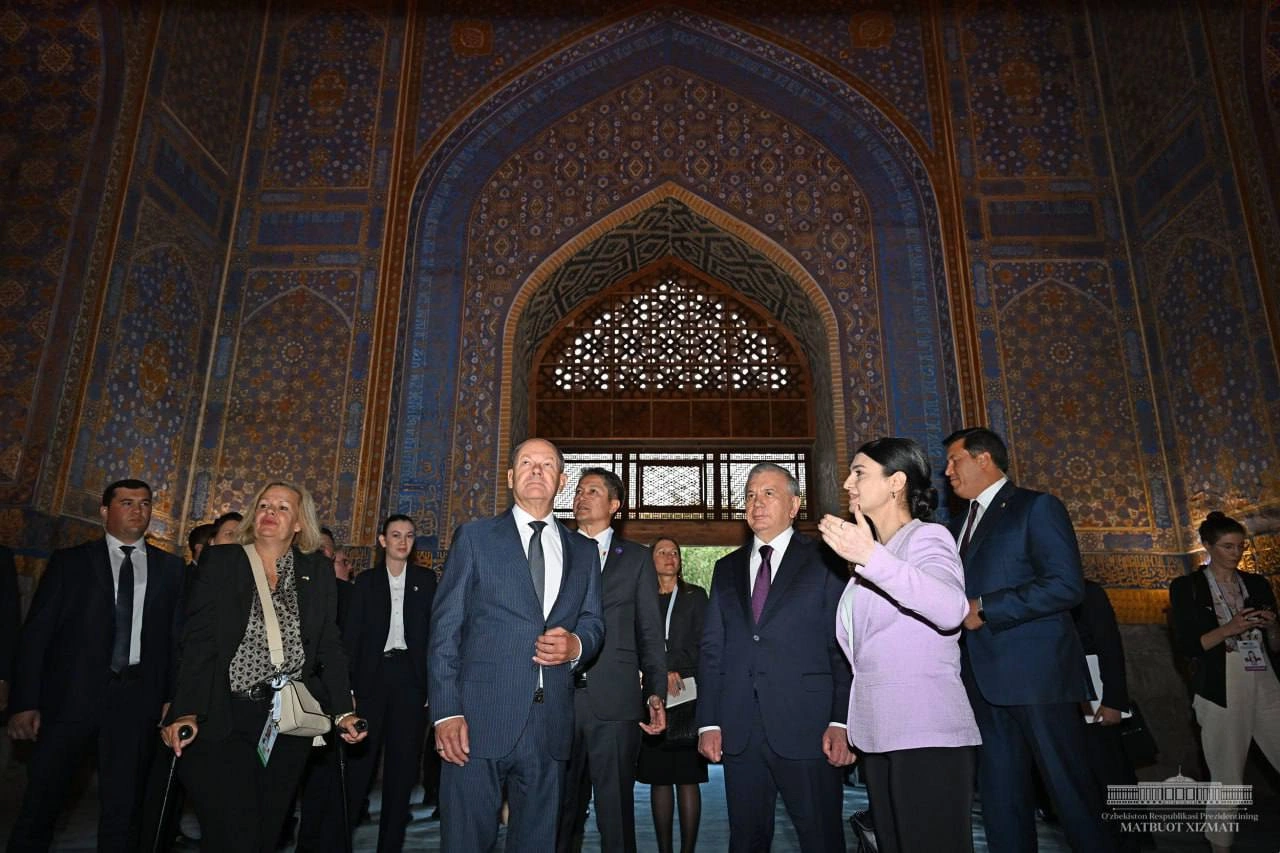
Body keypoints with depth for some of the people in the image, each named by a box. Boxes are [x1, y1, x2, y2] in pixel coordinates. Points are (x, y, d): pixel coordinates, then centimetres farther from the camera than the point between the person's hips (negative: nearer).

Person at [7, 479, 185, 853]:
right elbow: (37, 632, 2)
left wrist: (174, 697, -4)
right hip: (72, 693, 0)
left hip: (137, 698, 1)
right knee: (40, 804, 7)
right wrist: (24, 702, -6)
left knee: (123, 810, 8)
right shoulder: (70, 561, 6)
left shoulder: (170, 567, 8)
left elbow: (179, 635, 4)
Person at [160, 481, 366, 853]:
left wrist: (344, 710, -4)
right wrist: (185, 712, -17)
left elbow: (330, 645, 5)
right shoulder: (221, 561, 1)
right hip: (222, 720, -2)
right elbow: (198, 640, -6)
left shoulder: (317, 571, 6)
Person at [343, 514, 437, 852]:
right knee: (360, 759, 3)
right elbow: (352, 635, 1)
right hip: (373, 674, 0)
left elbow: (435, 629, 1)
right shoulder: (366, 581, 5)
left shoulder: (426, 579, 6)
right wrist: (348, 686, -7)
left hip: (410, 675, 1)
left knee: (403, 763, 7)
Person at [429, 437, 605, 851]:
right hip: (480, 719, -3)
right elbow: (445, 627, 0)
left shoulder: (583, 552, 14)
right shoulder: (475, 536, 5)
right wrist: (446, 711, -9)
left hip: (551, 723, 3)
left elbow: (593, 623, 16)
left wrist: (576, 644, -8)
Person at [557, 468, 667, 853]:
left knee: (616, 808, 5)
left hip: (615, 702, -1)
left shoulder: (636, 558, 9)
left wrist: (656, 693, -3)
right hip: (558, 700, 1)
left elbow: (650, 633, 6)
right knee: (560, 809, 10)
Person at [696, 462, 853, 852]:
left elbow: (844, 646, -3)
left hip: (805, 728, -4)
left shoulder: (824, 561, 3)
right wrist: (708, 722, 5)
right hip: (739, 731, 4)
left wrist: (841, 723, -11)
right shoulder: (727, 569, 15)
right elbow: (711, 649, 12)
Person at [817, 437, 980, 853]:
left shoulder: (927, 537, -7)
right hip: (878, 734, 8)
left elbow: (951, 609, -29)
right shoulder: (876, 552, 18)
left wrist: (870, 558, -37)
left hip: (928, 736, -8)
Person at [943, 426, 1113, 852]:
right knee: (1000, 797, 12)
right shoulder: (959, 525, 19)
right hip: (984, 677, 7)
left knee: (1070, 786, 2)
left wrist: (983, 608, -17)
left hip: (1036, 672, -7)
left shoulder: (1036, 507, -4)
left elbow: (1066, 585, -16)